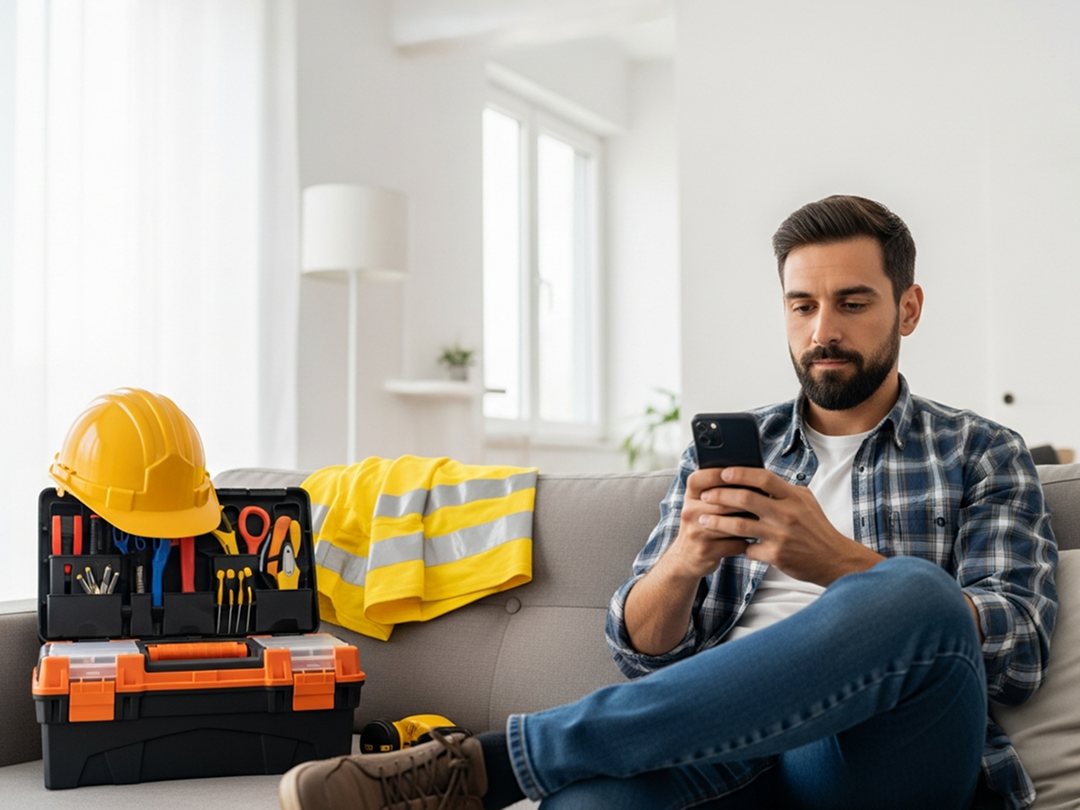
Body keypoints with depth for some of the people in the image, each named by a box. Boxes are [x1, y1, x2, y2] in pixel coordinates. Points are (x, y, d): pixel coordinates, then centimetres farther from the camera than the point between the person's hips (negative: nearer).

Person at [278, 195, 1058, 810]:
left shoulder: (983, 454, 15)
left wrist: (838, 561, -16)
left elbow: (1019, 651, 0)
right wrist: (684, 561, -11)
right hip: (727, 745, -1)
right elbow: (641, 648, 13)